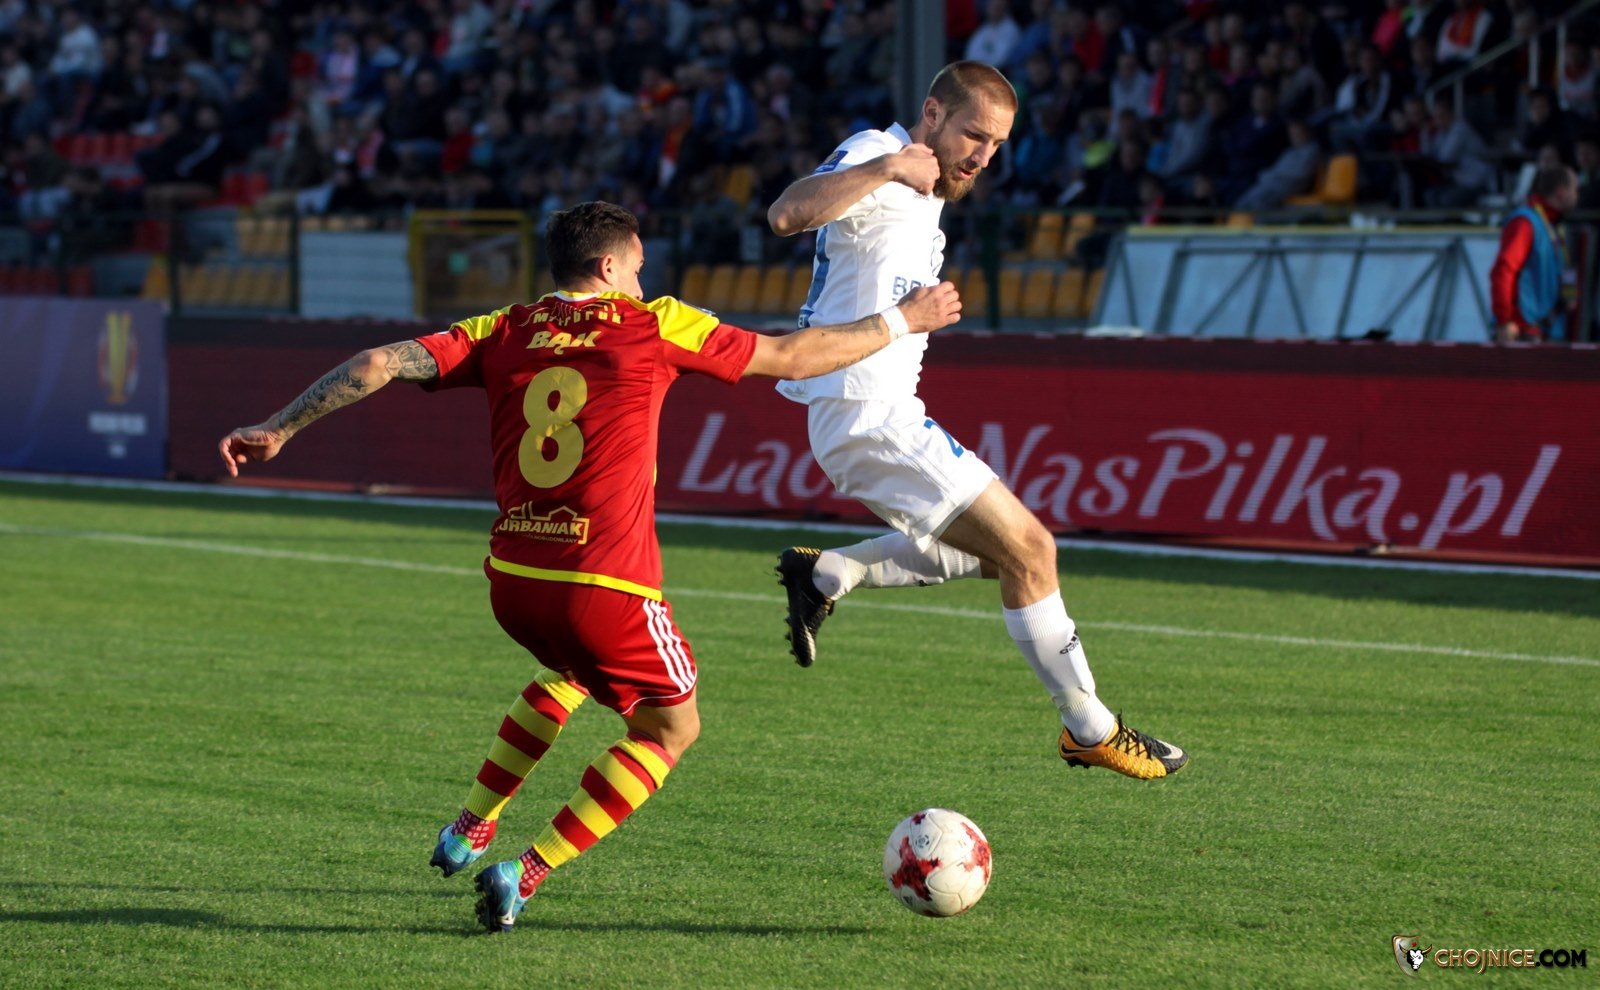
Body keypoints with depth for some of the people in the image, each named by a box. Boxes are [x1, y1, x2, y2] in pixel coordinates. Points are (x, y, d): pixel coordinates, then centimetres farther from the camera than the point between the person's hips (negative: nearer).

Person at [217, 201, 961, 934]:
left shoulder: (504, 332, 8)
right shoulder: (654, 326, 0)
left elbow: (382, 364, -1)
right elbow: (793, 357, 6)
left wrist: (277, 430, 3)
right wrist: (902, 320, 19)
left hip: (511, 580, 6)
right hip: (605, 587, -6)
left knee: (570, 672, 37)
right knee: (670, 727, 16)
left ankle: (468, 830, 32)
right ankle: (525, 874, 2)